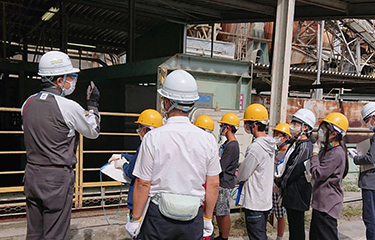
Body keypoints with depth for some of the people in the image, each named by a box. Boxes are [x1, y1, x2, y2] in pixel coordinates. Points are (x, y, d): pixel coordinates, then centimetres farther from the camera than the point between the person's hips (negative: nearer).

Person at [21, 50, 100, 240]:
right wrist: (93, 104, 12)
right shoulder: (69, 107, -15)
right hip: (57, 178, -7)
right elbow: (93, 132, 0)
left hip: (31, 174, 7)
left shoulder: (28, 103, 4)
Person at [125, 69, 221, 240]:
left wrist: (135, 219, 3)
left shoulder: (153, 138, -13)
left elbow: (143, 184, -10)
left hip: (159, 217, -2)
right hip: (194, 219, 2)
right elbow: (213, 185, 0)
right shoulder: (207, 139, -5)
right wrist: (207, 219, 13)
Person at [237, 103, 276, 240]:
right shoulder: (270, 144, 4)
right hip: (266, 200, 9)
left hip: (254, 203, -9)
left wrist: (240, 175, 6)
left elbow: (241, 176, -15)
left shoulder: (255, 148, -24)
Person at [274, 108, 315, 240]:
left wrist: (278, 182, -8)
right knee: (292, 224, 19)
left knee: (297, 226, 1)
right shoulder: (296, 143, 13)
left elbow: (293, 170, -19)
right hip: (290, 193, 9)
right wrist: (280, 181, 10)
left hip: (298, 193, -9)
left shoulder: (305, 146, -18)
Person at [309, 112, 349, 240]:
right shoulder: (326, 150, 13)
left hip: (327, 206, -10)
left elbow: (318, 174, -20)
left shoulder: (337, 153, -18)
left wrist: (315, 153, -11)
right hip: (320, 203, 10)